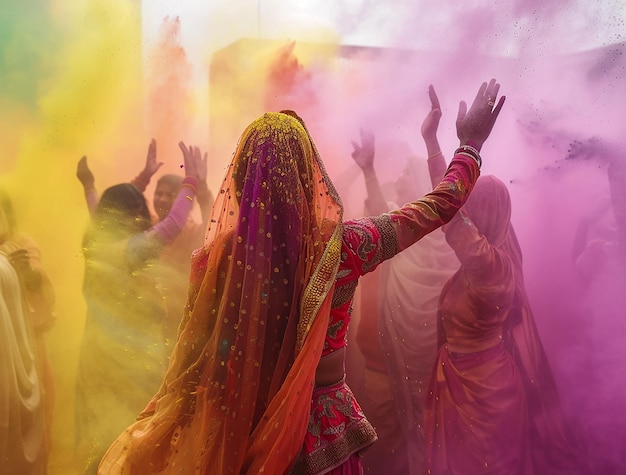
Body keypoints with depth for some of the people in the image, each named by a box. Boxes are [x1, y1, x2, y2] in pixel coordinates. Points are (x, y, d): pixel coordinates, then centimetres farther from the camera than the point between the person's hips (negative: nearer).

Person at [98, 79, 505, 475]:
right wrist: (470, 145, 10)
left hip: (241, 433, 1)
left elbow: (192, 358, -5)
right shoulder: (342, 247, -17)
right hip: (324, 432, -1)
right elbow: (441, 205, -4)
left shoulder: (217, 258, -15)